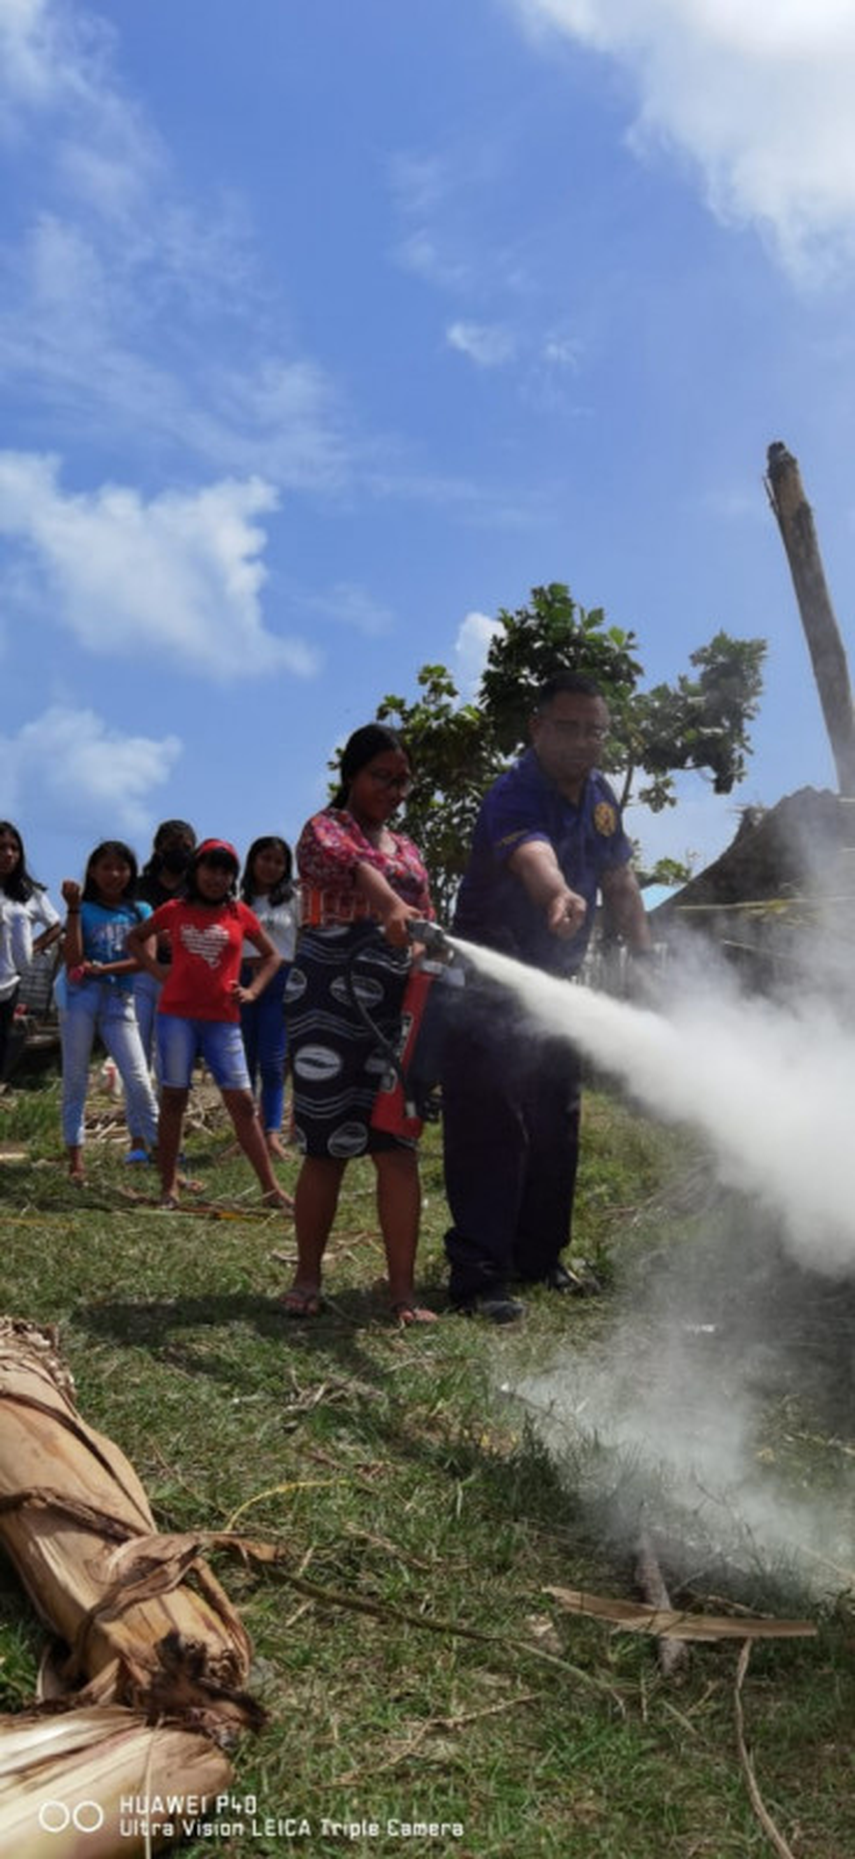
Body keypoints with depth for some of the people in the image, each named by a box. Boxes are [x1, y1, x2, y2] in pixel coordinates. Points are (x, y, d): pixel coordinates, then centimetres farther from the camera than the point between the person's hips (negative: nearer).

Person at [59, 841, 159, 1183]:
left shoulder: (139, 911, 9)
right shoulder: (84, 910, 4)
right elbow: (73, 961, -8)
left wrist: (104, 969, -14)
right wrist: (73, 908, -9)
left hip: (119, 1001, 1)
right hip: (80, 998, -1)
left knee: (139, 1081, -5)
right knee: (75, 1078, 4)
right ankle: (75, 1158, 11)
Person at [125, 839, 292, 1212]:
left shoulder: (239, 914, 5)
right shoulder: (174, 911, 4)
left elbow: (271, 956, 16)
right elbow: (135, 938, 18)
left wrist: (252, 990, 2)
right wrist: (157, 971, 3)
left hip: (222, 1020, 0)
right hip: (176, 1016, 0)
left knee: (242, 1101, -1)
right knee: (173, 1098, 5)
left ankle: (271, 1188, 2)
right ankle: (168, 1187, 15)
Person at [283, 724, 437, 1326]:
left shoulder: (407, 850, 20)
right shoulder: (325, 829, 1)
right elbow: (349, 863, -24)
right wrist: (392, 907, -45)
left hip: (395, 1009, 5)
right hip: (328, 1001, -4)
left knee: (398, 1147, -2)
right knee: (327, 1148, 1)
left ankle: (404, 1292, 3)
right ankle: (308, 1278, 18)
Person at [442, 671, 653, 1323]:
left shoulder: (599, 797, 4)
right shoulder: (514, 797, -23)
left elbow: (619, 882, 16)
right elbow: (534, 856, -47)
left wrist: (647, 957, 11)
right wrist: (560, 897, -67)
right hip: (489, 991, -8)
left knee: (556, 1130, 15)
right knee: (490, 1132, -10)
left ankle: (539, 1257, 29)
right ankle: (478, 1277, -3)